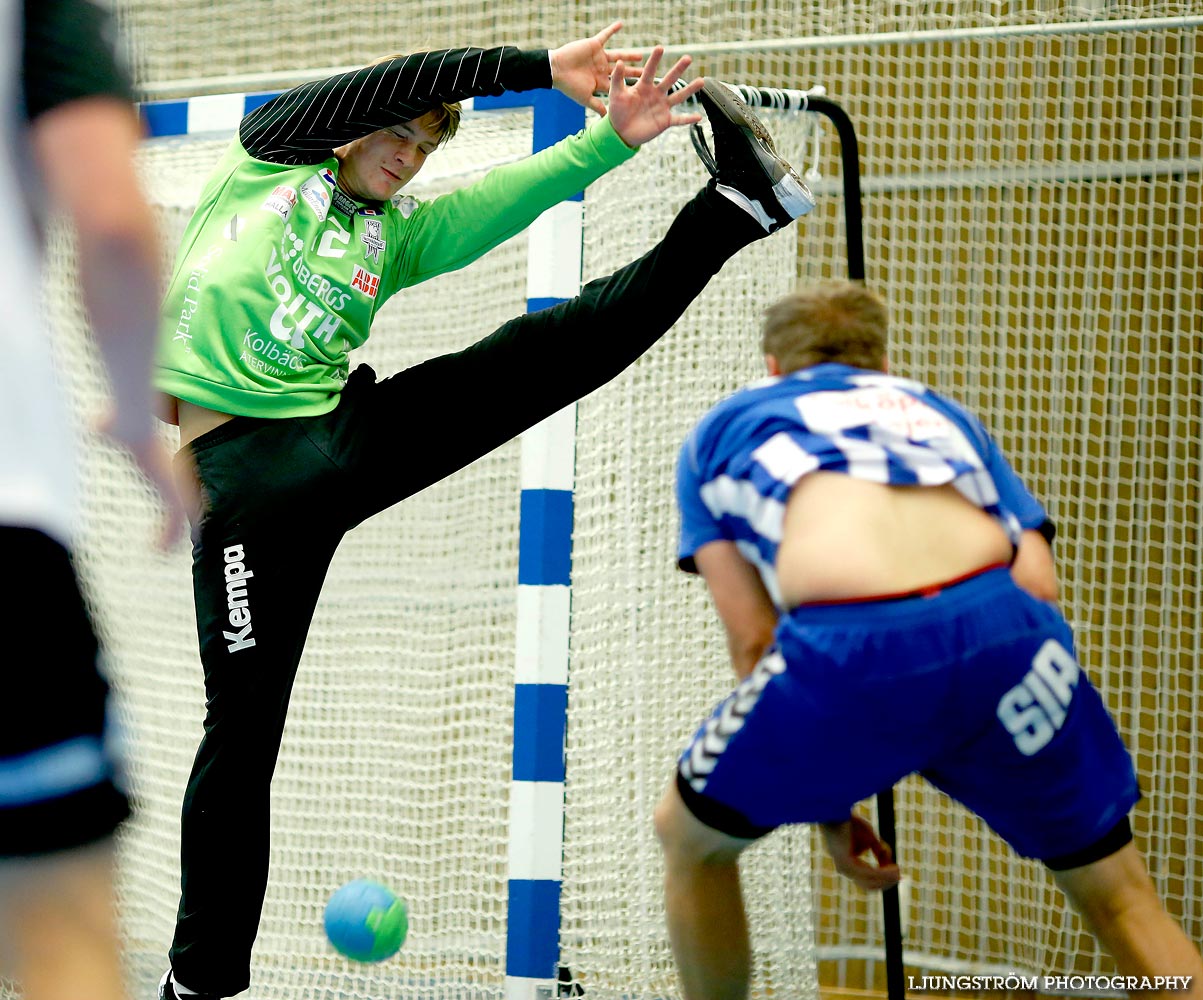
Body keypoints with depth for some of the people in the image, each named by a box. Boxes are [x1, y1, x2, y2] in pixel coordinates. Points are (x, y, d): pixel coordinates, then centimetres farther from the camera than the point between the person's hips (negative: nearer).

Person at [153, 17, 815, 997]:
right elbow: (395, 85, -5)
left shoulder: (397, 234, 18)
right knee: (244, 726, -6)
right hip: (244, 466, -4)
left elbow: (514, 194, 2)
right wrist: (539, 67, -11)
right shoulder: (269, 156, 9)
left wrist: (612, 137, -14)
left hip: (352, 433, 4)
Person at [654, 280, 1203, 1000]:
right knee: (1121, 900, 21)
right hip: (1000, 624, 2)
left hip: (848, 647, -2)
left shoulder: (723, 428, 31)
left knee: (689, 837, 27)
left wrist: (824, 805, 24)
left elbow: (755, 638, 19)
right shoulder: (939, 411, 35)